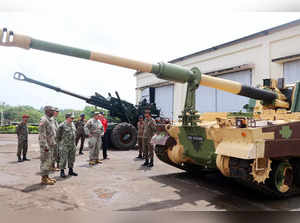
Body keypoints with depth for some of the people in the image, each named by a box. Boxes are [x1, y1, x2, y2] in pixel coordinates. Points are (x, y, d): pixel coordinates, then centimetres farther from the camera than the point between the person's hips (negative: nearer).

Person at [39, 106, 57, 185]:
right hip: (45, 145, -10)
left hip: (51, 144, 10)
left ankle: (47, 176, 23)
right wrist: (45, 146, -24)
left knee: (49, 161, 14)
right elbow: (42, 134, -21)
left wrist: (54, 143, 18)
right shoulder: (43, 120, -16)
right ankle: (44, 179, 4)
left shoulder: (50, 120, 14)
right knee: (45, 162, -4)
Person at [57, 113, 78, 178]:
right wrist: (61, 142, -3)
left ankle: (71, 171, 24)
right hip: (65, 145, -7)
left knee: (72, 158, 13)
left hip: (72, 145, 7)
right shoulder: (62, 125, -12)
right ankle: (62, 171, 9)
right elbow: (58, 135, -8)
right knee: (63, 159, -2)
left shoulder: (73, 124, 10)